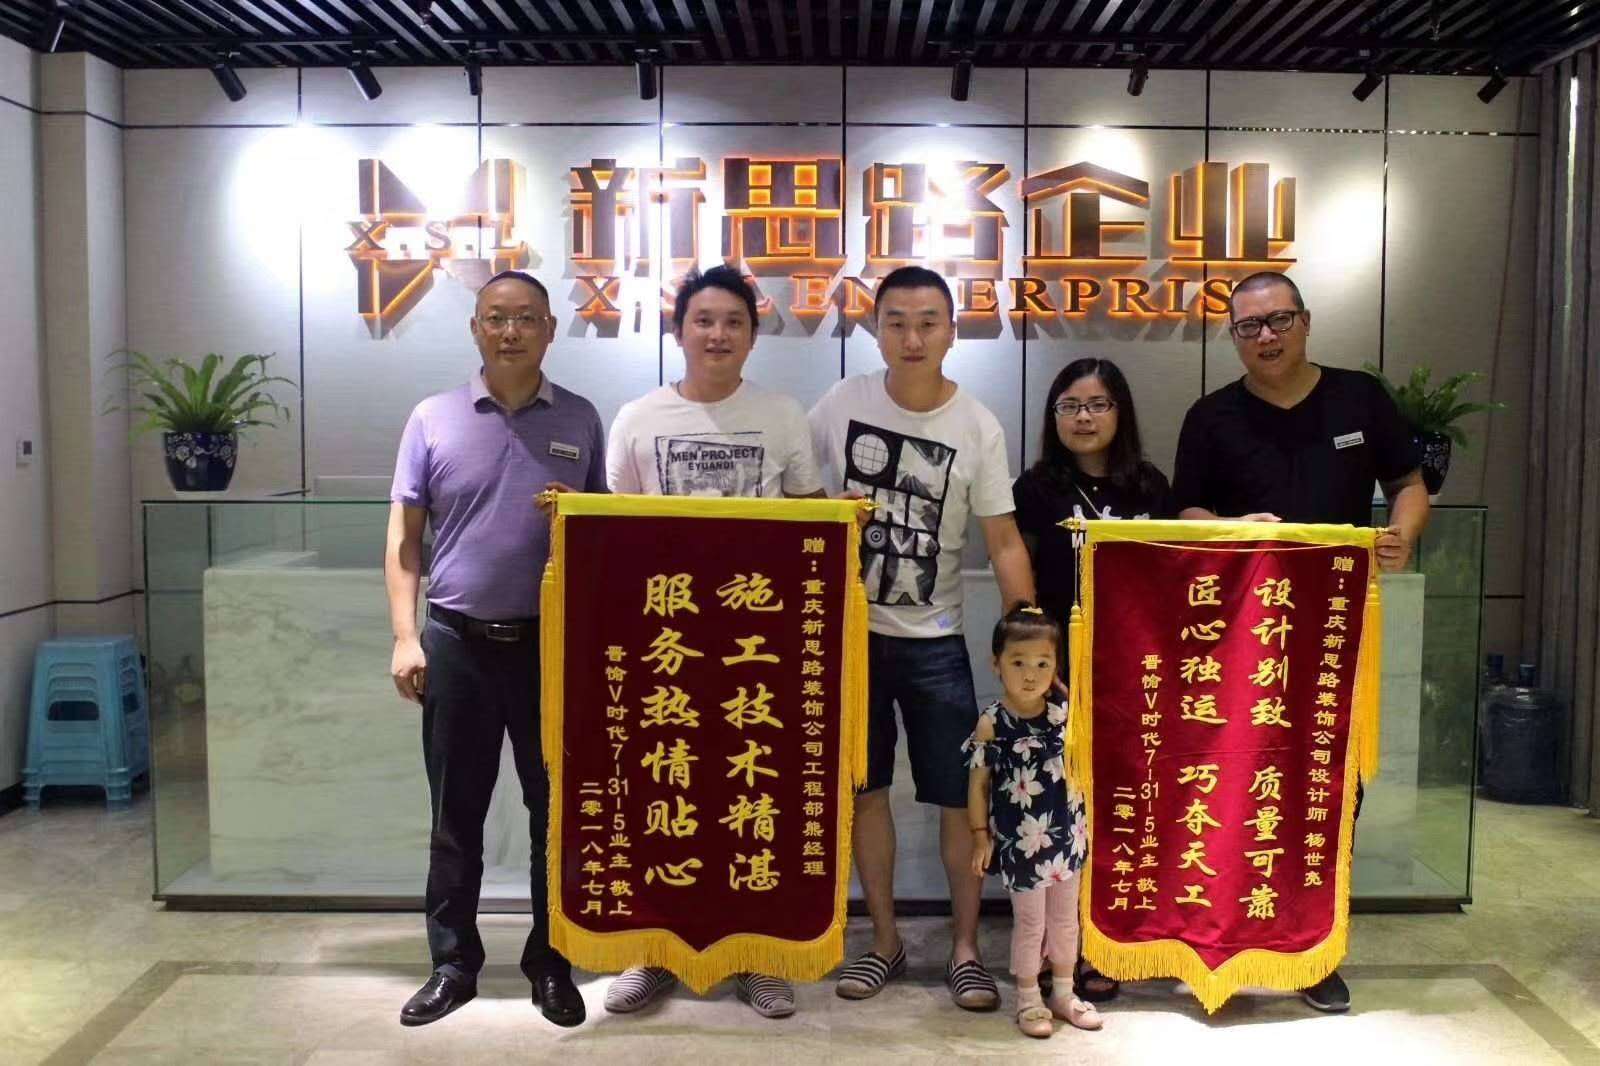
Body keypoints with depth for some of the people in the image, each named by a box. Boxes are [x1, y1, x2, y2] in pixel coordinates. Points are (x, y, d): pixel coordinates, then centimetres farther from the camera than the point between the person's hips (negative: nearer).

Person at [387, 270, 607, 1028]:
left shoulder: (580, 421, 4)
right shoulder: (433, 418, 3)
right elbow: (404, 538, 3)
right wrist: (405, 637, -4)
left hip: (552, 643, 0)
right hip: (457, 642, 0)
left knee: (556, 811, 8)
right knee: (456, 815, 10)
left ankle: (552, 963, 23)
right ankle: (452, 962, 24)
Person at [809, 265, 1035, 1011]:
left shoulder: (978, 429, -6)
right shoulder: (839, 405, -4)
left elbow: (1003, 542, -5)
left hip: (933, 639, -1)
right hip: (847, 628, 1)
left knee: (959, 797, 2)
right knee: (865, 790, 10)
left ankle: (965, 948, 20)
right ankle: (884, 940, 26)